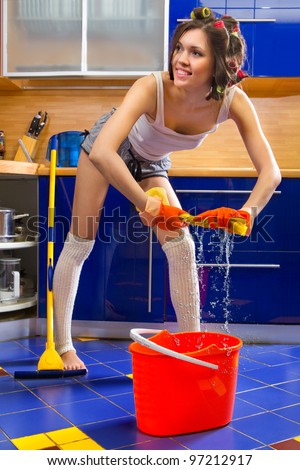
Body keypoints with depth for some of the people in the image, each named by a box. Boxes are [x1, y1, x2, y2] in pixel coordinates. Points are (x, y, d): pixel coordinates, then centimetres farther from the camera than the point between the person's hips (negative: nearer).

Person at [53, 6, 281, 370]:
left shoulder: (234, 102, -28)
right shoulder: (153, 88, -39)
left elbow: (270, 172, -30)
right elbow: (101, 152, -49)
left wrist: (249, 211, -48)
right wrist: (144, 202, -50)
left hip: (151, 163, 4)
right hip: (108, 149, -3)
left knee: (182, 248, -7)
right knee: (80, 242, -1)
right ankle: (62, 344, 17)